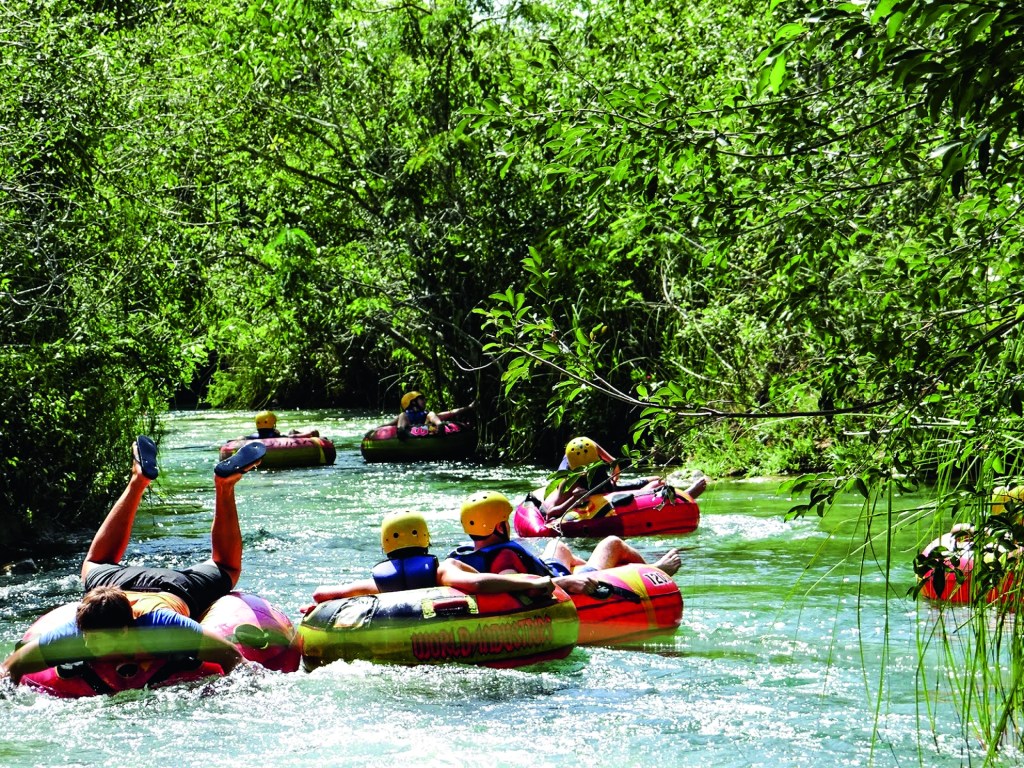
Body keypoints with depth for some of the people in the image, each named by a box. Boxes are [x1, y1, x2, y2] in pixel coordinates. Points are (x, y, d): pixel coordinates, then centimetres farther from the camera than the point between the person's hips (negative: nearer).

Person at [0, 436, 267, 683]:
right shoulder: (73, 634, -42)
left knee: (224, 570, 31)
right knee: (95, 567, 38)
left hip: (177, 589, -2)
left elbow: (232, 657, -40)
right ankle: (140, 480, 45)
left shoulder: (163, 628, -48)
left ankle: (224, 485, 37)